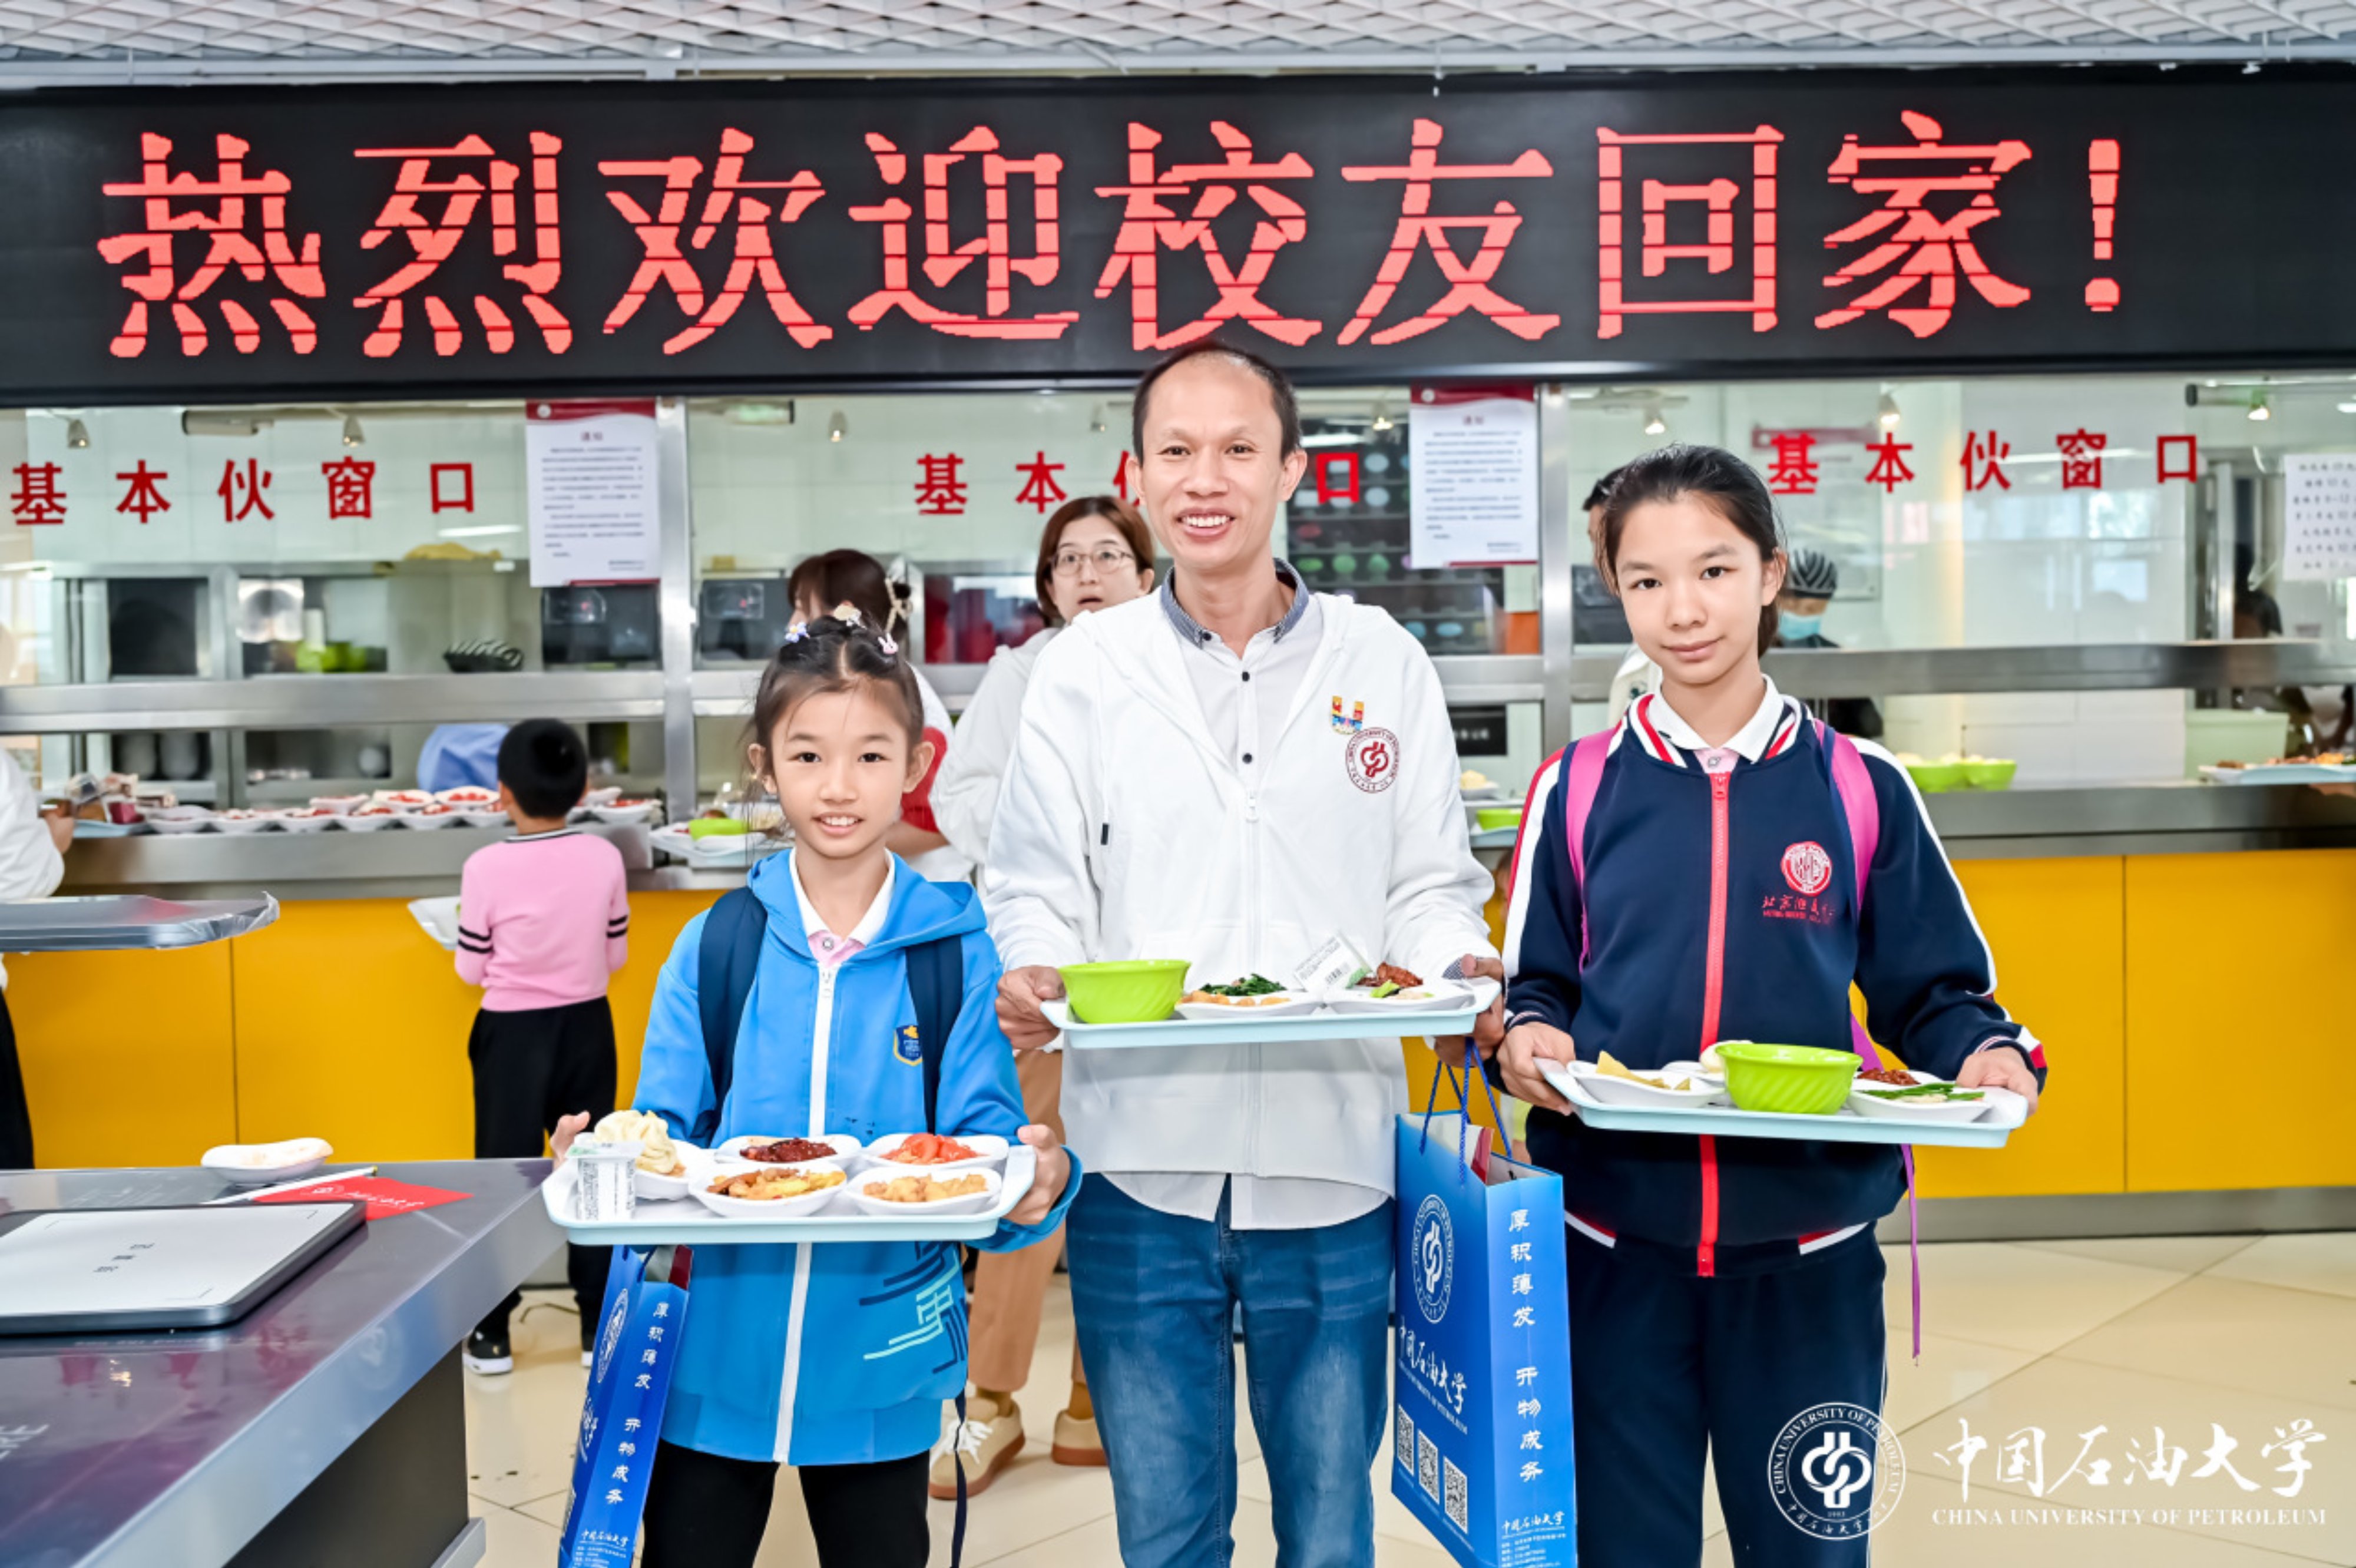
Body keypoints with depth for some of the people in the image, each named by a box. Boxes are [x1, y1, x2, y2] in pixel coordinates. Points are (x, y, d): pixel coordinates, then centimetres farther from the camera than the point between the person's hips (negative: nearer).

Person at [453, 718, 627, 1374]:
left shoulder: (487, 867, -14)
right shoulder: (604, 858, -7)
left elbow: (471, 970, -7)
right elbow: (616, 954, 3)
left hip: (513, 1034, -2)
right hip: (587, 1027, 2)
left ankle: (492, 1334, 15)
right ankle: (598, 1325, 19)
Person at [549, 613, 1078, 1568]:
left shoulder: (960, 954, -7)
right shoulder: (713, 947, -3)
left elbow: (981, 1139, -8)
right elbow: (664, 1135, -2)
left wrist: (1032, 1184, -29)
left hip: (879, 1363, -1)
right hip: (718, 1351, 1)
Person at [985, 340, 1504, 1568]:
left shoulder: (1383, 661, 6)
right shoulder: (1082, 669, 4)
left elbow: (1429, 886, 7)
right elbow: (1036, 890, 2)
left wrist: (1465, 976, -13)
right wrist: (1031, 982, -18)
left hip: (1333, 1160, 1)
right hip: (1142, 1161, 0)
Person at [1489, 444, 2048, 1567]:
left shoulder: (1860, 788, 1)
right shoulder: (1577, 791, 2)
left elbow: (1930, 993, 6)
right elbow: (1534, 987, 7)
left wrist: (1986, 1054, -14)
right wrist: (1524, 1038, -14)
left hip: (1808, 1240, 0)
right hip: (1615, 1238, 0)